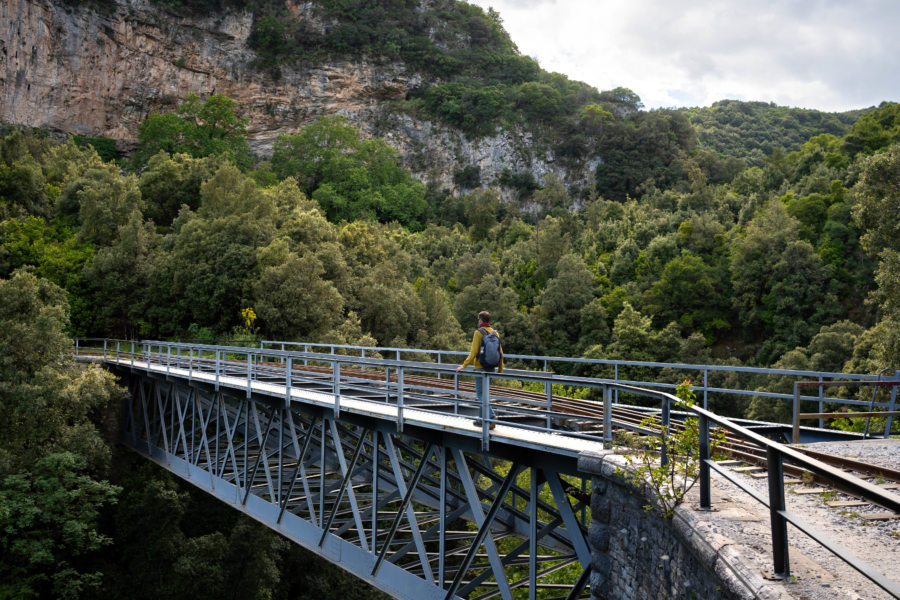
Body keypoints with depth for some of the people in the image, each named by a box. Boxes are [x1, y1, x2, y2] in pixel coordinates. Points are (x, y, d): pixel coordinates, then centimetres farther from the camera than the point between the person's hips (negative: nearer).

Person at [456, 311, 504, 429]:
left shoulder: (478, 332, -10)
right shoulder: (495, 333, 9)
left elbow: (474, 352, -17)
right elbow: (500, 352, 9)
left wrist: (464, 365, -13)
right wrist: (500, 369, 17)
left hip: (481, 367, -7)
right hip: (491, 367, 7)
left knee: (481, 393, -4)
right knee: (484, 392, 17)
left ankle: (491, 418, -15)